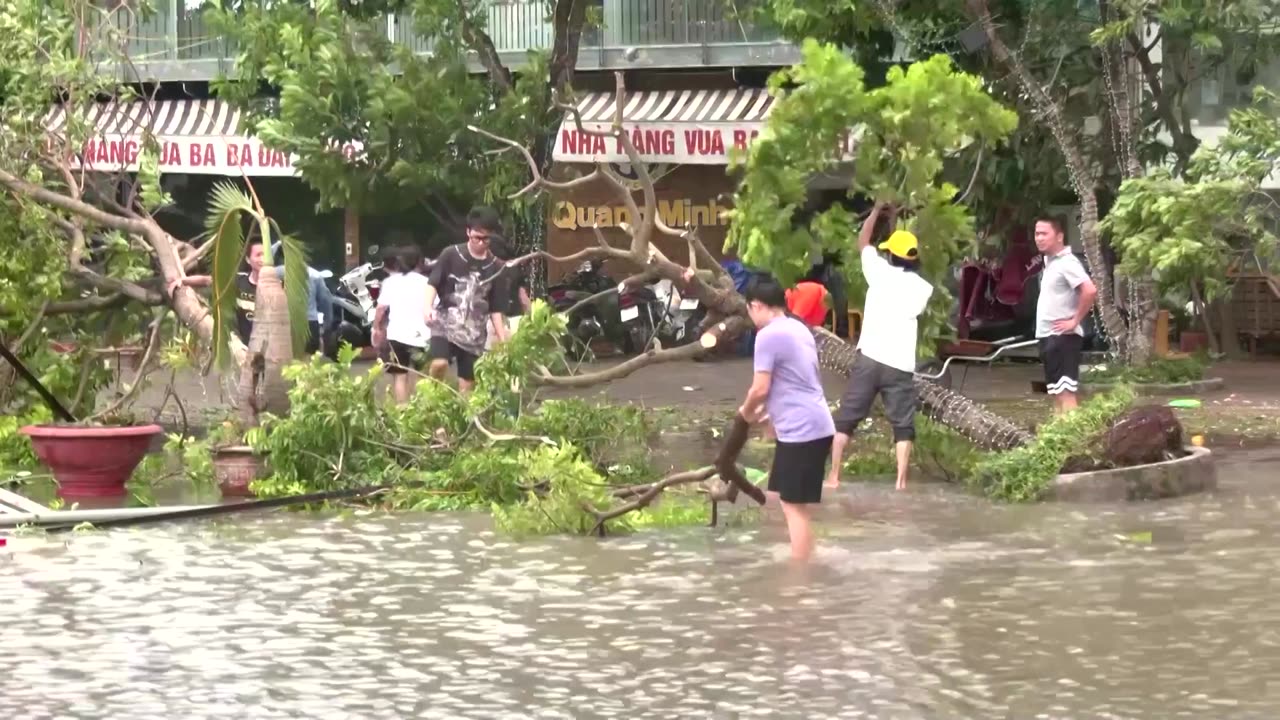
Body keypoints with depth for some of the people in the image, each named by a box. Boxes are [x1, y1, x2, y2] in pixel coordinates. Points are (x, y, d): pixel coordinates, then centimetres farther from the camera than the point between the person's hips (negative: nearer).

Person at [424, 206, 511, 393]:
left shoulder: (495, 267, 6)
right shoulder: (451, 255, -2)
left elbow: (495, 309, 11)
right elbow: (433, 284, -4)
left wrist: (503, 340, 7)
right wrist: (428, 307, -24)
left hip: (474, 332, 3)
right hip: (446, 323, -3)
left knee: (467, 385, 2)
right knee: (439, 363, -27)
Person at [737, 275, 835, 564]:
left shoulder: (768, 335, -13)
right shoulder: (798, 328, 15)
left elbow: (761, 388, -15)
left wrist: (746, 411, 4)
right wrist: (768, 411, 26)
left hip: (800, 431, -10)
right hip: (814, 426, 10)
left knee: (795, 507, -6)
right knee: (790, 502, 17)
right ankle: (800, 566, 22)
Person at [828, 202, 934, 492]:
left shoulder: (880, 272, 2)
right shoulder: (923, 288, 6)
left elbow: (863, 242, 17)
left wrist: (877, 211, 28)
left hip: (870, 359, -1)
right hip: (902, 365, 1)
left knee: (845, 419, 7)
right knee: (903, 425, 6)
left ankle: (833, 476, 4)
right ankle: (902, 481, -3)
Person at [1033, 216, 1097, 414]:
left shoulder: (1067, 263, -13)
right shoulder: (1049, 261, 16)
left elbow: (1090, 291, -26)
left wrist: (1075, 321, -19)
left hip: (1062, 336, -10)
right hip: (1048, 336, 10)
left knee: (1065, 392, -13)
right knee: (1055, 391, 11)